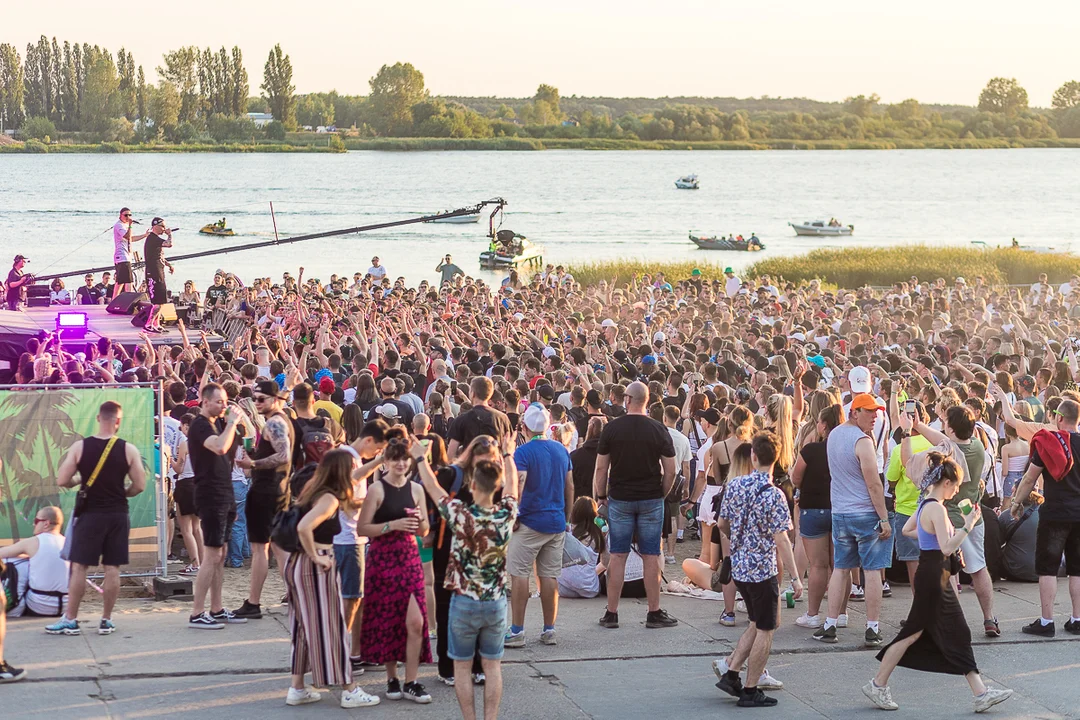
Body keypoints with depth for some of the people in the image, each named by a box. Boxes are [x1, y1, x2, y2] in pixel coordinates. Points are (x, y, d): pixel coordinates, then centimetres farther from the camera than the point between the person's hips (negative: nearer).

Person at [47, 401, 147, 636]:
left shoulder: (80, 447, -7)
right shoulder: (128, 450, -6)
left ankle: (70, 620, 7)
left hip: (89, 514, -1)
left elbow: (62, 481, -7)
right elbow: (139, 486, -4)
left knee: (79, 566, 5)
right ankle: (106, 621, 9)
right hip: (117, 515, 1)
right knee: (112, 568, 6)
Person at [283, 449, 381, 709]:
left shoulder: (314, 489, 8)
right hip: (315, 567, -9)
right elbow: (304, 527, -31)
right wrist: (315, 556, -21)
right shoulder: (329, 499, -18)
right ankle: (350, 691, 6)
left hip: (297, 563, 9)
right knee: (330, 625, -1)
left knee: (305, 625, 15)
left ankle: (297, 689, 18)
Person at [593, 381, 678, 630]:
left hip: (620, 498, 0)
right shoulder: (658, 430, -4)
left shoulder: (611, 428, -5)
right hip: (651, 499, 0)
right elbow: (670, 471, -3)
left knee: (618, 556, 5)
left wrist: (601, 497, 9)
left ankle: (611, 613, 8)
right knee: (651, 557, 5)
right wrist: (662, 494, 11)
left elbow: (601, 468, -3)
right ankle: (654, 613, 9)